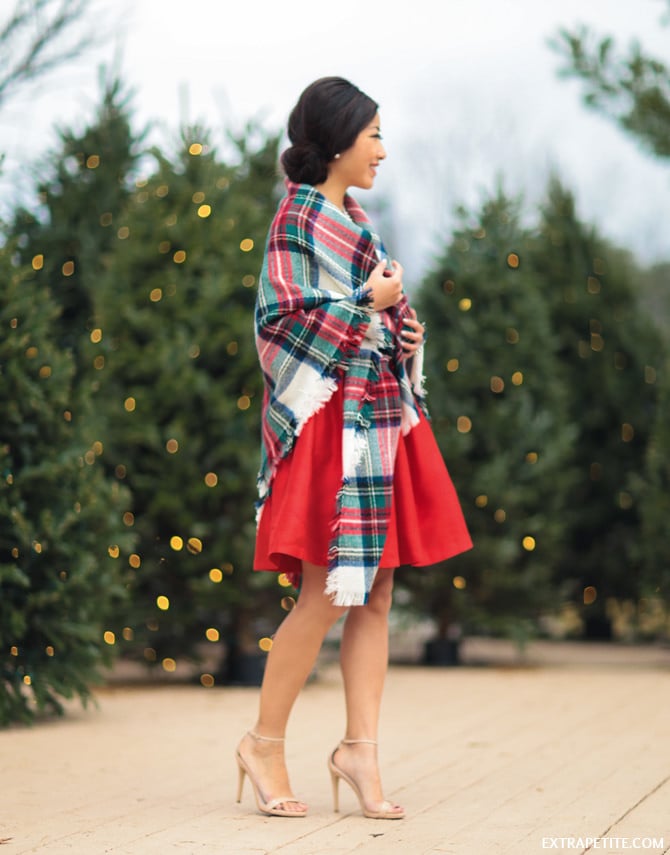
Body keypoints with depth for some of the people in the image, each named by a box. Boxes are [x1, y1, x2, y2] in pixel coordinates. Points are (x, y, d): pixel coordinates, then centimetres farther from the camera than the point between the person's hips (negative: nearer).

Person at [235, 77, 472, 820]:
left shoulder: (354, 220, 18)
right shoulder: (299, 218, -7)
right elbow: (281, 321, -15)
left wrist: (402, 331, 6)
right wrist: (370, 304, -11)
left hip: (380, 417, 9)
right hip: (331, 420, -8)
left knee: (375, 596, 4)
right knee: (327, 594, -8)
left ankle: (360, 749, 8)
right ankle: (265, 743, 5)